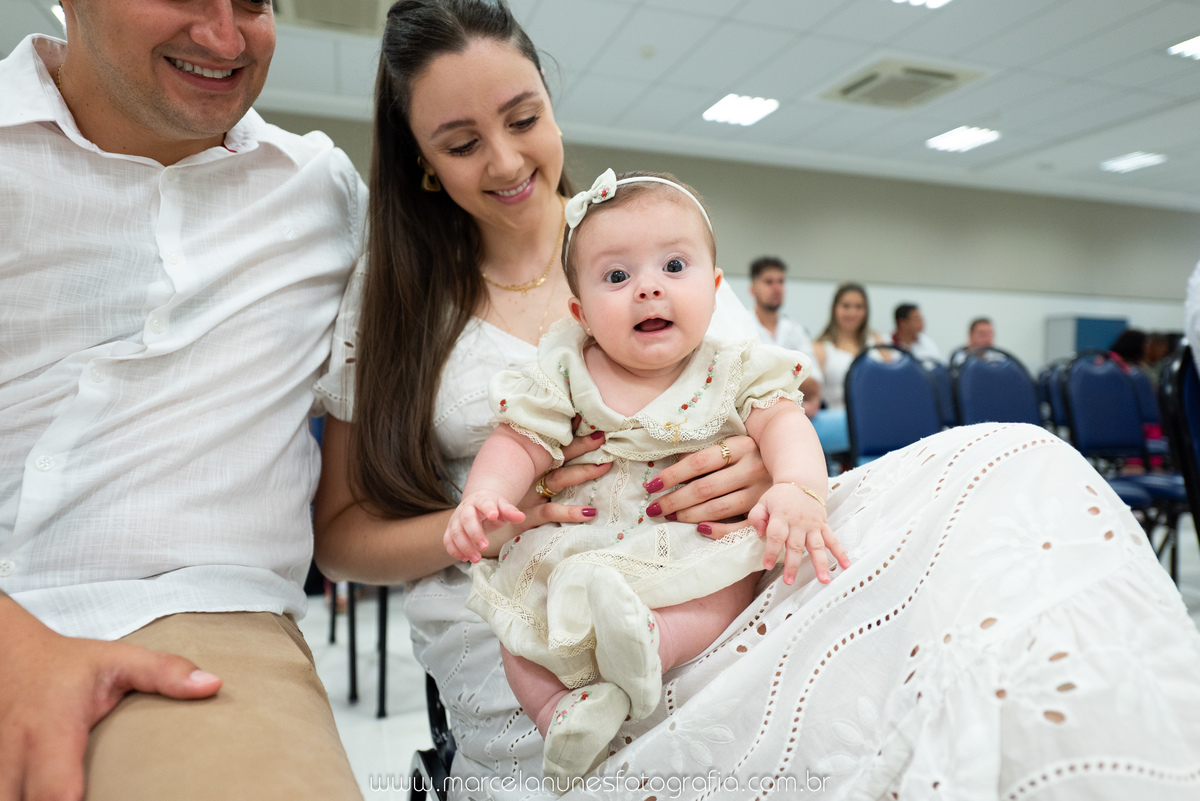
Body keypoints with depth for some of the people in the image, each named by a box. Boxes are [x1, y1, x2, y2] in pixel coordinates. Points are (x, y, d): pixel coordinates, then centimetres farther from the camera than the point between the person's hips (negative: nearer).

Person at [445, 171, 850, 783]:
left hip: (692, 555, 0)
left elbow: (781, 418, -15)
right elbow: (519, 441, -8)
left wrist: (797, 487, -38)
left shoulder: (733, 371, -3)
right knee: (515, 618, -16)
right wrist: (483, 497, -29)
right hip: (572, 558, 1)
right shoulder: (565, 376, -4)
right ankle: (562, 711, -9)